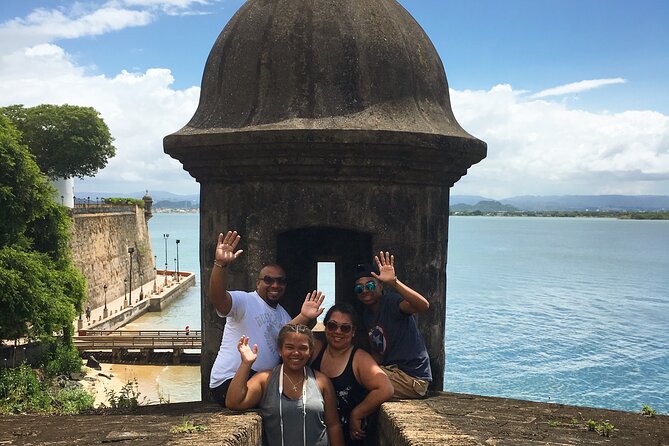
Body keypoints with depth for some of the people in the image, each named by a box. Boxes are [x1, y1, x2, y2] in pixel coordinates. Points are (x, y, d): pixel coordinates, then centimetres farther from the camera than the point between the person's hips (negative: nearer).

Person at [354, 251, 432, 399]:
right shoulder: (367, 314, 11)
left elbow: (424, 306, -37)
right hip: (393, 371, 9)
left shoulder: (391, 301, -15)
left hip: (412, 378, -9)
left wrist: (393, 281, -45)